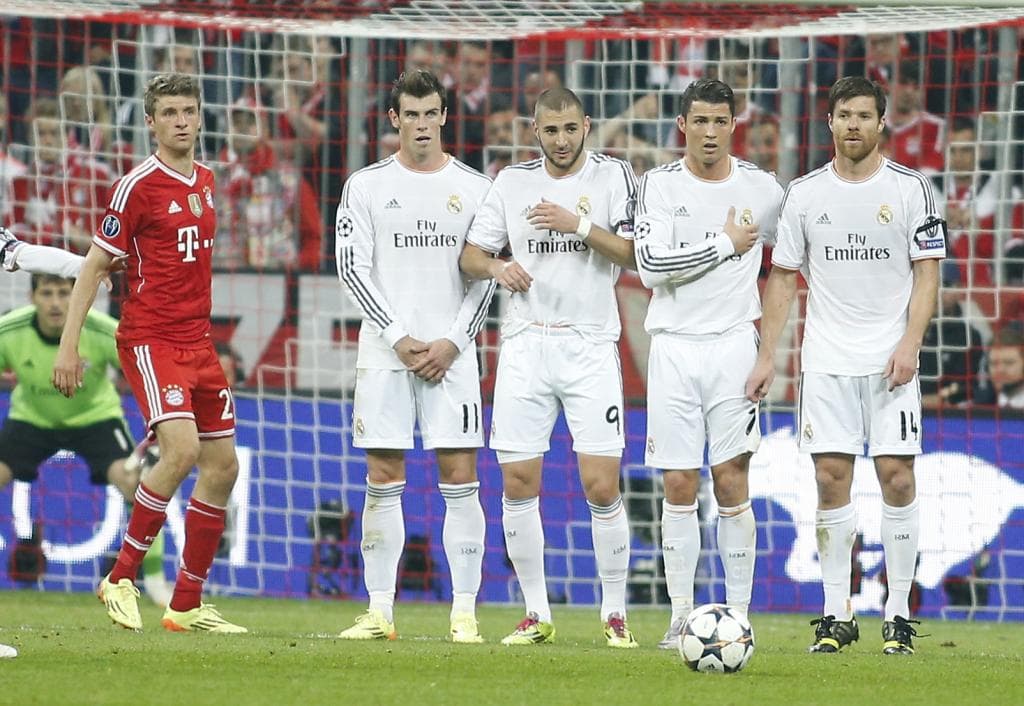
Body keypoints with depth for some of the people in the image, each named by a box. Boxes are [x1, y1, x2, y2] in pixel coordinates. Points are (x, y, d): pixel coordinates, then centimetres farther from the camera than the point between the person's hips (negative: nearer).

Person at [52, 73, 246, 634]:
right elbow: (93, 267, -7)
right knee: (181, 449, -25)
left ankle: (186, 605, 15)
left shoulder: (204, 181, 13)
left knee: (222, 467, 7)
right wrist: (68, 345, -12)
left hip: (198, 341, 8)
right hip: (149, 338, -8)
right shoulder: (136, 186, -9)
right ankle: (121, 578, -12)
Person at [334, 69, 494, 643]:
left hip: (451, 352, 0)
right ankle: (380, 612, 4)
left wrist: (453, 342, -7)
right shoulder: (367, 186, 5)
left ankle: (465, 613, -3)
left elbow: (486, 276, 5)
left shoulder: (475, 188, 6)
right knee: (384, 480, 0)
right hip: (385, 352, 0)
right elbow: (353, 268, 1)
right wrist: (399, 339, -9)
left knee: (460, 478, -5)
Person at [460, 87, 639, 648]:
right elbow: (469, 256, 11)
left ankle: (615, 613, 2)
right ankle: (536, 615, 9)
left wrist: (578, 225, -18)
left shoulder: (613, 176, 2)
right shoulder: (513, 181, 9)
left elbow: (633, 255, -7)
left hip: (591, 346, -3)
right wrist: (496, 266, -11)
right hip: (525, 345, 3)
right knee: (518, 484, 0)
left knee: (601, 485, -9)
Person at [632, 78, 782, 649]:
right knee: (679, 487, 1)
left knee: (732, 484, -5)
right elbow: (651, 265, -13)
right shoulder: (661, 185, 0)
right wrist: (726, 244, -11)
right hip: (673, 346, 0)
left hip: (733, 345, 0)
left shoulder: (762, 190, 3)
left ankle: (739, 613, -1)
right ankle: (682, 616, 5)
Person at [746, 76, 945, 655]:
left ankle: (899, 613, 3)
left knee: (897, 477, -6)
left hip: (890, 360, -2)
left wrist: (910, 343, -13)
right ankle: (838, 615, 5)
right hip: (826, 361, 2)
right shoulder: (805, 193, 6)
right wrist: (767, 356, 3)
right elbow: (783, 277, 10)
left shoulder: (911, 189, 1)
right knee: (831, 478, -2)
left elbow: (928, 273, 0)